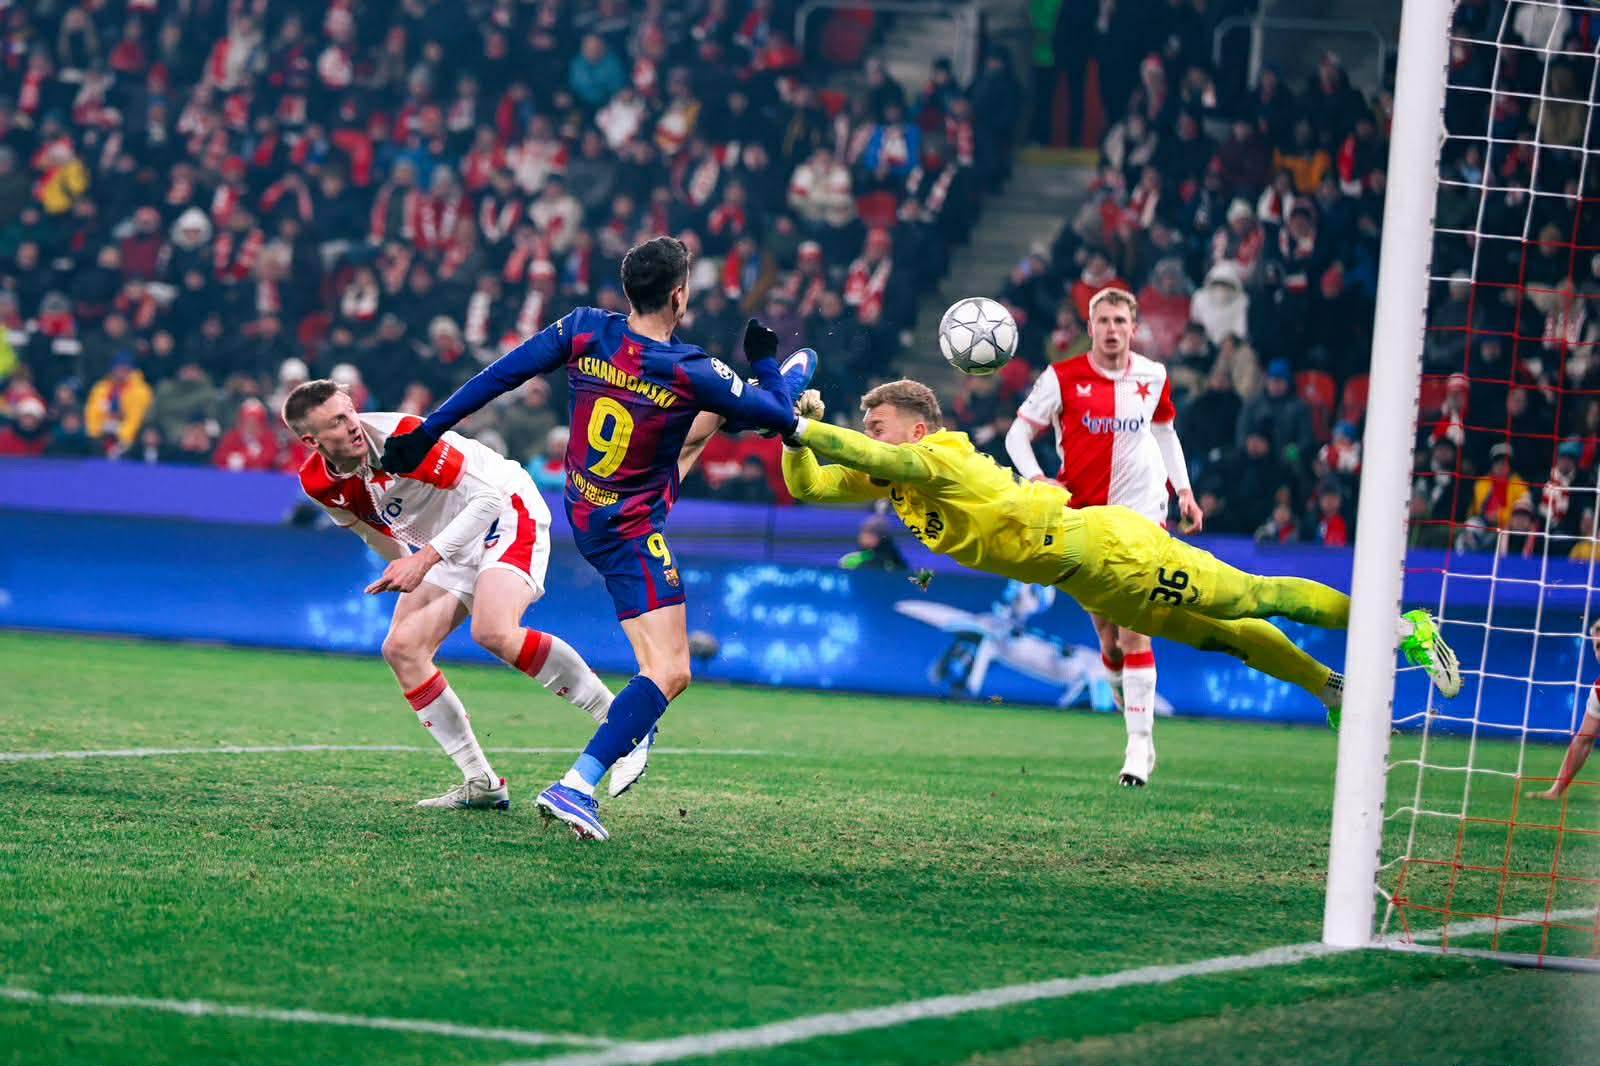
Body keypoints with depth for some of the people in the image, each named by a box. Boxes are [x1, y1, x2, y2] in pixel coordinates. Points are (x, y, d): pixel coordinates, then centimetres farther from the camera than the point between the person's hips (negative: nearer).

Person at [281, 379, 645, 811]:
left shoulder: (402, 439, -29)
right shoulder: (318, 484, -8)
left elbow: (488, 496, -26)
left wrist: (426, 558, -33)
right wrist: (405, 573, 24)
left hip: (506, 516, -8)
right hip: (445, 546, 8)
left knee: (494, 633, -30)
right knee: (401, 649, -7)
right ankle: (482, 784, -2)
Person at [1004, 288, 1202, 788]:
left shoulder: (1153, 376, 5)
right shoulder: (1062, 378, -3)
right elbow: (1019, 433, 1)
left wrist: (1184, 490, 14)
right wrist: (1036, 479, -17)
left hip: (1142, 517, 0)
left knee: (1134, 631, -12)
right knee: (1109, 638, 4)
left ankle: (1139, 742, -11)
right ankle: (1131, 706, 32)